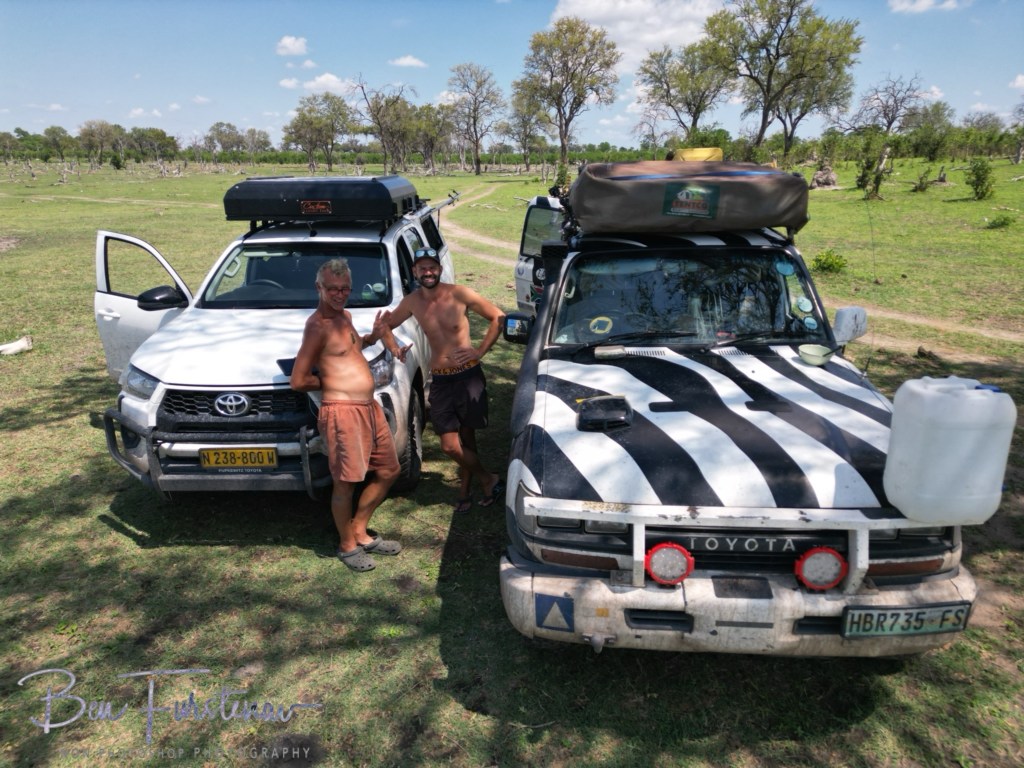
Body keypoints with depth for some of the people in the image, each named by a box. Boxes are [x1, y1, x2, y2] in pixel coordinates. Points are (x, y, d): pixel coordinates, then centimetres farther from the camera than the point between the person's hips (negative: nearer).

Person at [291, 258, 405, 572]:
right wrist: (329, 381, -2)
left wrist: (373, 336, 13)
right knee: (346, 482, 3)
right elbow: (298, 381, -16)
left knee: (388, 471, 18)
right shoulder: (318, 326, -14)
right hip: (343, 412, -9)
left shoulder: (344, 316, 13)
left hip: (370, 408, 9)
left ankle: (360, 532, 31)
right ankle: (347, 545, 23)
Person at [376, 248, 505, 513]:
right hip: (439, 381, 3)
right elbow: (386, 324, 18)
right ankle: (489, 479, 23)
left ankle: (473, 486, 26)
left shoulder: (460, 294, -8)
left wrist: (481, 351, -8)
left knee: (466, 438, 2)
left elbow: (498, 317, -2)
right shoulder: (412, 302, 2)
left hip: (469, 375, -3)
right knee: (450, 446, 0)